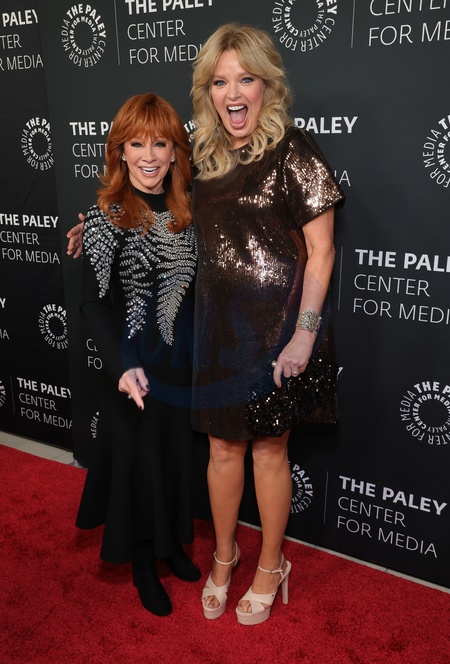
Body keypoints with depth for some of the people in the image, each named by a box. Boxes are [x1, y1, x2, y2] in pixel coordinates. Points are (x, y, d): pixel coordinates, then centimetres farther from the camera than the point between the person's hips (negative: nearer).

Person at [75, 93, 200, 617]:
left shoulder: (187, 210, 1)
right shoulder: (106, 217, -14)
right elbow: (93, 304, -15)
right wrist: (123, 366, -26)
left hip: (184, 357, 5)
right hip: (135, 365, -5)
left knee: (179, 453, 18)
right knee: (139, 455, 10)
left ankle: (172, 545, 44)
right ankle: (142, 563, 35)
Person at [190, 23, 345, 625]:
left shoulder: (294, 153, -10)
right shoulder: (204, 156, 8)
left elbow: (321, 250, -11)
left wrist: (304, 333, -17)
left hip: (274, 326, -5)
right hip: (217, 325, 5)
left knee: (269, 450, 9)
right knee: (223, 445, 14)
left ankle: (270, 567, 32)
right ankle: (223, 557, 37)